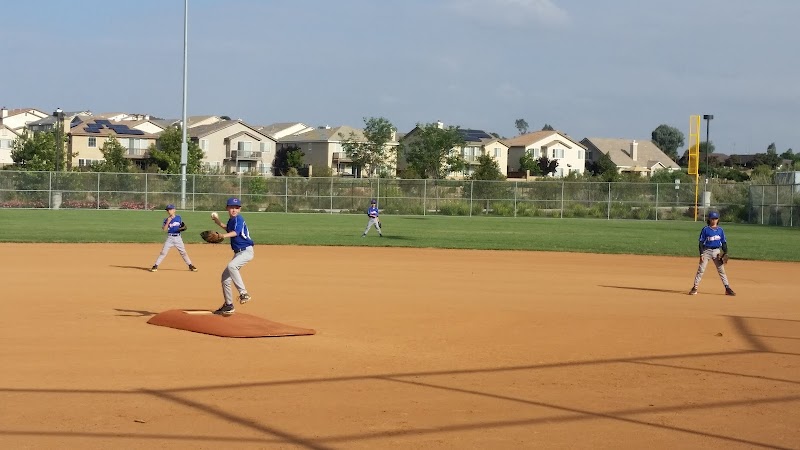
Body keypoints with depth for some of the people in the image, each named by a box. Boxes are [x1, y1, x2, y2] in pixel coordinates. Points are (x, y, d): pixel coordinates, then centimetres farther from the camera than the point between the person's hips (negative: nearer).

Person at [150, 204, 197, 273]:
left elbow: (181, 226, 18)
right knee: (163, 252, -5)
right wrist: (168, 222, -21)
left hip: (178, 237, 1)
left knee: (183, 252, 4)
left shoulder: (178, 217, 5)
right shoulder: (166, 220, -1)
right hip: (170, 238, -1)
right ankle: (155, 266, -2)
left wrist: (183, 227, -4)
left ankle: (190, 266, 12)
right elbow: (164, 229, -13)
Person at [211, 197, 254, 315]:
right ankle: (228, 305, 25)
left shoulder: (238, 219, -14)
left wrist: (223, 236, -47)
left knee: (231, 266, -36)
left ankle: (243, 293, -34)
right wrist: (218, 223, 23)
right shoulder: (230, 220, 12)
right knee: (225, 276, 12)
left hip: (246, 251, -10)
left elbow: (235, 232, -32)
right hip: (238, 252, 10)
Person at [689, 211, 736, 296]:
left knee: (721, 270, 3)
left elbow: (724, 242, 11)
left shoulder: (720, 230, 7)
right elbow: (701, 242, -3)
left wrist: (725, 253, 0)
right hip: (707, 251, -2)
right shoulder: (705, 229, -3)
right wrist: (701, 254, -10)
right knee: (701, 270, -5)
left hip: (717, 251, 3)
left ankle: (728, 289, 6)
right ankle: (695, 288, -1)